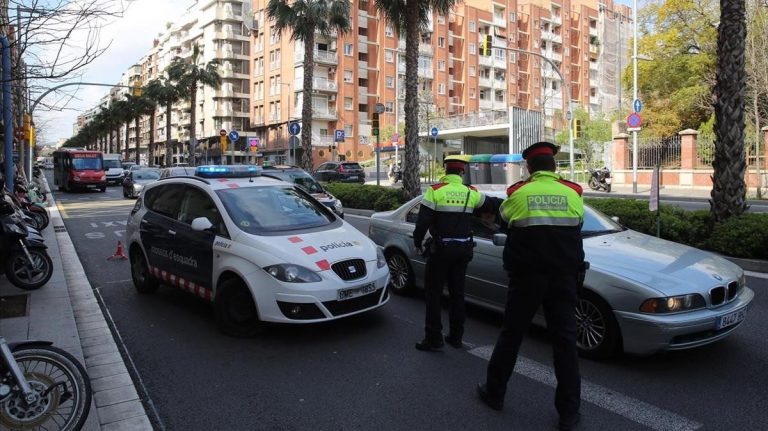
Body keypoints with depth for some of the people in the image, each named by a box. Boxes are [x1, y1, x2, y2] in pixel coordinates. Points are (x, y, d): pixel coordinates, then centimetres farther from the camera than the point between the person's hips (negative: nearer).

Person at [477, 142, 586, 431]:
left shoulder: (517, 193, -4)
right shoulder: (573, 193, 0)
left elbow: (504, 218, 14)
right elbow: (577, 226, 14)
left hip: (527, 276, -1)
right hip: (564, 276, 1)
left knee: (511, 334, 12)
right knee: (565, 340, 8)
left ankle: (494, 392, 25)